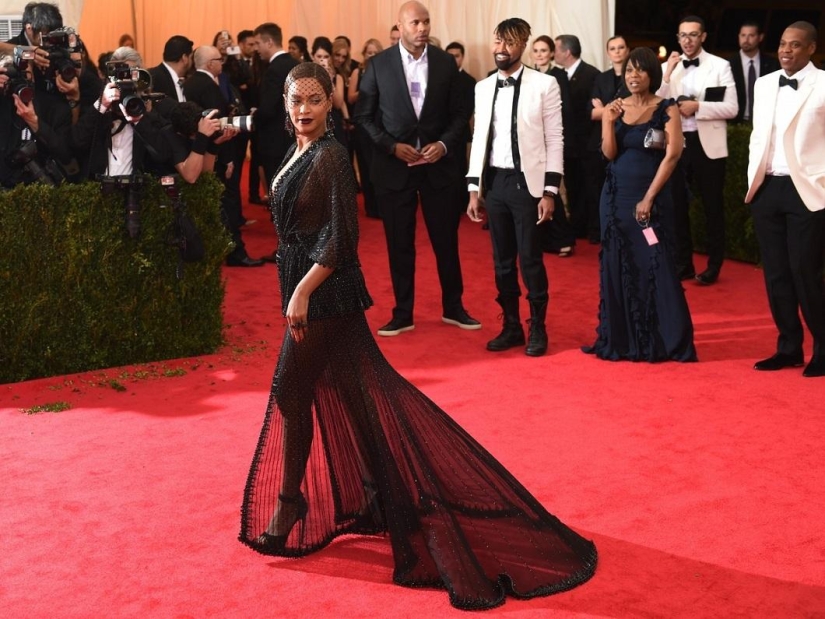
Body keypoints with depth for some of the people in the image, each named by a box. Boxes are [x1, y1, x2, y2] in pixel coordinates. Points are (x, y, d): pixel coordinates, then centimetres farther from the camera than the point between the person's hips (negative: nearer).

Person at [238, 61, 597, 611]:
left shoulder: (330, 155, -17)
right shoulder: (298, 152, 10)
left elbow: (340, 237, -22)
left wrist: (303, 292, -24)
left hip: (325, 291, -9)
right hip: (304, 285, 9)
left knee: (291, 391, -1)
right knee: (346, 392, 15)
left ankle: (289, 500, 14)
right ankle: (376, 496, 26)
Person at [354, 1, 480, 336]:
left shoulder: (445, 62, 2)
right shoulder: (379, 64, -2)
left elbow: (460, 113, 5)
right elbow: (365, 116, 1)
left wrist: (444, 144, -11)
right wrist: (392, 146, -12)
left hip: (438, 162, 1)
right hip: (394, 164, -1)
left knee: (446, 239, 8)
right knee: (399, 243, 6)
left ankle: (453, 307, 24)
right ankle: (402, 314, 16)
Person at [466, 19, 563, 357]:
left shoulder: (545, 85, -5)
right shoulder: (483, 87, 8)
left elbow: (555, 140, -5)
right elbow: (478, 138, 12)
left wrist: (550, 191, -10)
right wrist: (474, 188, 8)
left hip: (528, 182, -4)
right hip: (494, 182, 4)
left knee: (530, 259, -1)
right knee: (502, 260, 10)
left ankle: (538, 329, 14)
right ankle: (511, 326, 22)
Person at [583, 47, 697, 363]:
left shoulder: (666, 109, -4)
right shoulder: (617, 108, 6)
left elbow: (672, 154, -11)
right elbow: (609, 153, 0)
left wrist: (649, 198, -13)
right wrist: (608, 121, -16)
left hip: (651, 197, -4)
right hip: (616, 196, 4)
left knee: (655, 267, -3)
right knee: (617, 266, 6)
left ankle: (667, 342, 7)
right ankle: (619, 340, 15)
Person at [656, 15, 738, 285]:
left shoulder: (720, 66, -3)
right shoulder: (668, 67, 6)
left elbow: (731, 108, -9)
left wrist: (698, 106, -20)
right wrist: (667, 74, -12)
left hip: (707, 144, -3)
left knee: (712, 206, 6)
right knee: (677, 204, 10)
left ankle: (713, 266, 18)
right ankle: (683, 263, 22)